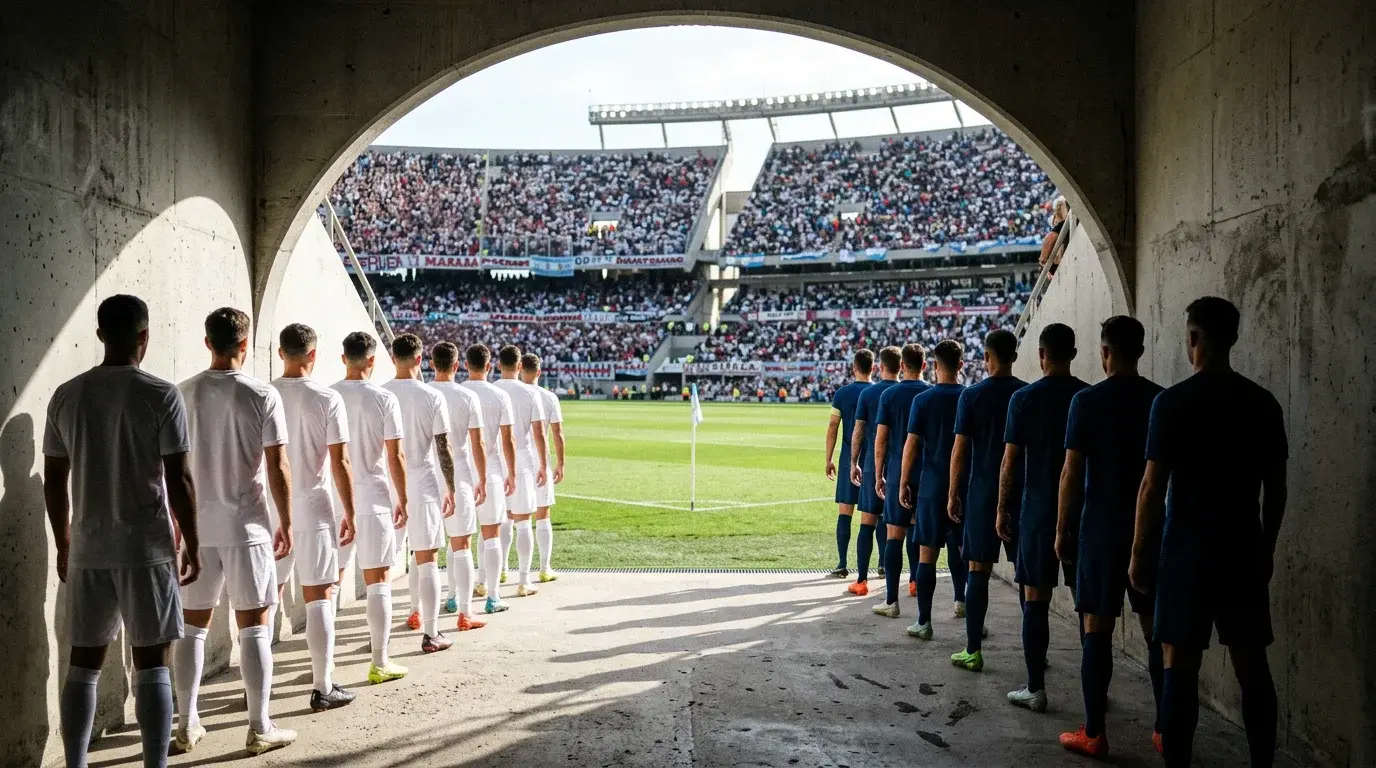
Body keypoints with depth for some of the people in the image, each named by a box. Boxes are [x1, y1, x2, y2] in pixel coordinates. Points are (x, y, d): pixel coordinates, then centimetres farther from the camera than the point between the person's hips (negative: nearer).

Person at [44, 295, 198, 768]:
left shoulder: (66, 396, 4)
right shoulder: (162, 395, -10)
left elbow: (54, 483, 8)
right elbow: (178, 481, -11)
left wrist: (64, 545, 19)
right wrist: (193, 545, -2)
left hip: (87, 550, 4)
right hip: (147, 548, -4)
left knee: (83, 663, 12)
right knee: (151, 664, 2)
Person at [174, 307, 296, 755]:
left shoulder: (184, 394, 1)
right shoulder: (262, 395, -9)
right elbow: (278, 467, -10)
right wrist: (286, 523, 0)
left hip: (197, 525, 4)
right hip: (246, 526, -3)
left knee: (193, 626, 14)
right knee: (254, 628, 3)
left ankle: (187, 724, 21)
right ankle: (260, 729, 7)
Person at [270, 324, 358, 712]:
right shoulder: (328, 399, -8)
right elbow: (340, 463, -9)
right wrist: (349, 514, -1)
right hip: (313, 509, -3)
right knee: (319, 597, 3)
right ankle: (323, 688, 7)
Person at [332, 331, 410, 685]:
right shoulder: (384, 399, -7)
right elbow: (395, 456, -7)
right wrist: (403, 500, 3)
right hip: (373, 498, -3)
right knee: (378, 582, 3)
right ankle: (379, 663, 7)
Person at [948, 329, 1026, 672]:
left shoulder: (972, 395, -5)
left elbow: (959, 450, -6)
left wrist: (953, 495, 2)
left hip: (983, 493, -2)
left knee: (978, 571, 2)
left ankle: (973, 651, 4)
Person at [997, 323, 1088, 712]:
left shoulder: (1024, 398, -6)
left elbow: (1010, 461, -6)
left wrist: (1002, 509, 3)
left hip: (1038, 509, -3)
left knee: (1036, 601, 3)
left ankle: (1035, 689, 5)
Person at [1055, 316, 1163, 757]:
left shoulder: (1088, 401, -8)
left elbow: (1071, 472, -9)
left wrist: (1062, 529, 0)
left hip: (1102, 527, -4)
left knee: (1097, 630, 2)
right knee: (1156, 629, 11)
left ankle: (1094, 733, 6)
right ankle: (1165, 728, 17)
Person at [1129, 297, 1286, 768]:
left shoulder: (1173, 401, -11)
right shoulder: (1264, 403, 5)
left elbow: (1153, 488, -11)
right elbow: (1276, 488, 9)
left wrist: (1139, 553, -3)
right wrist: (1266, 548, 20)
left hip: (1188, 550, -5)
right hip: (1245, 550, 5)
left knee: (1180, 666, 2)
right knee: (1252, 666, 11)